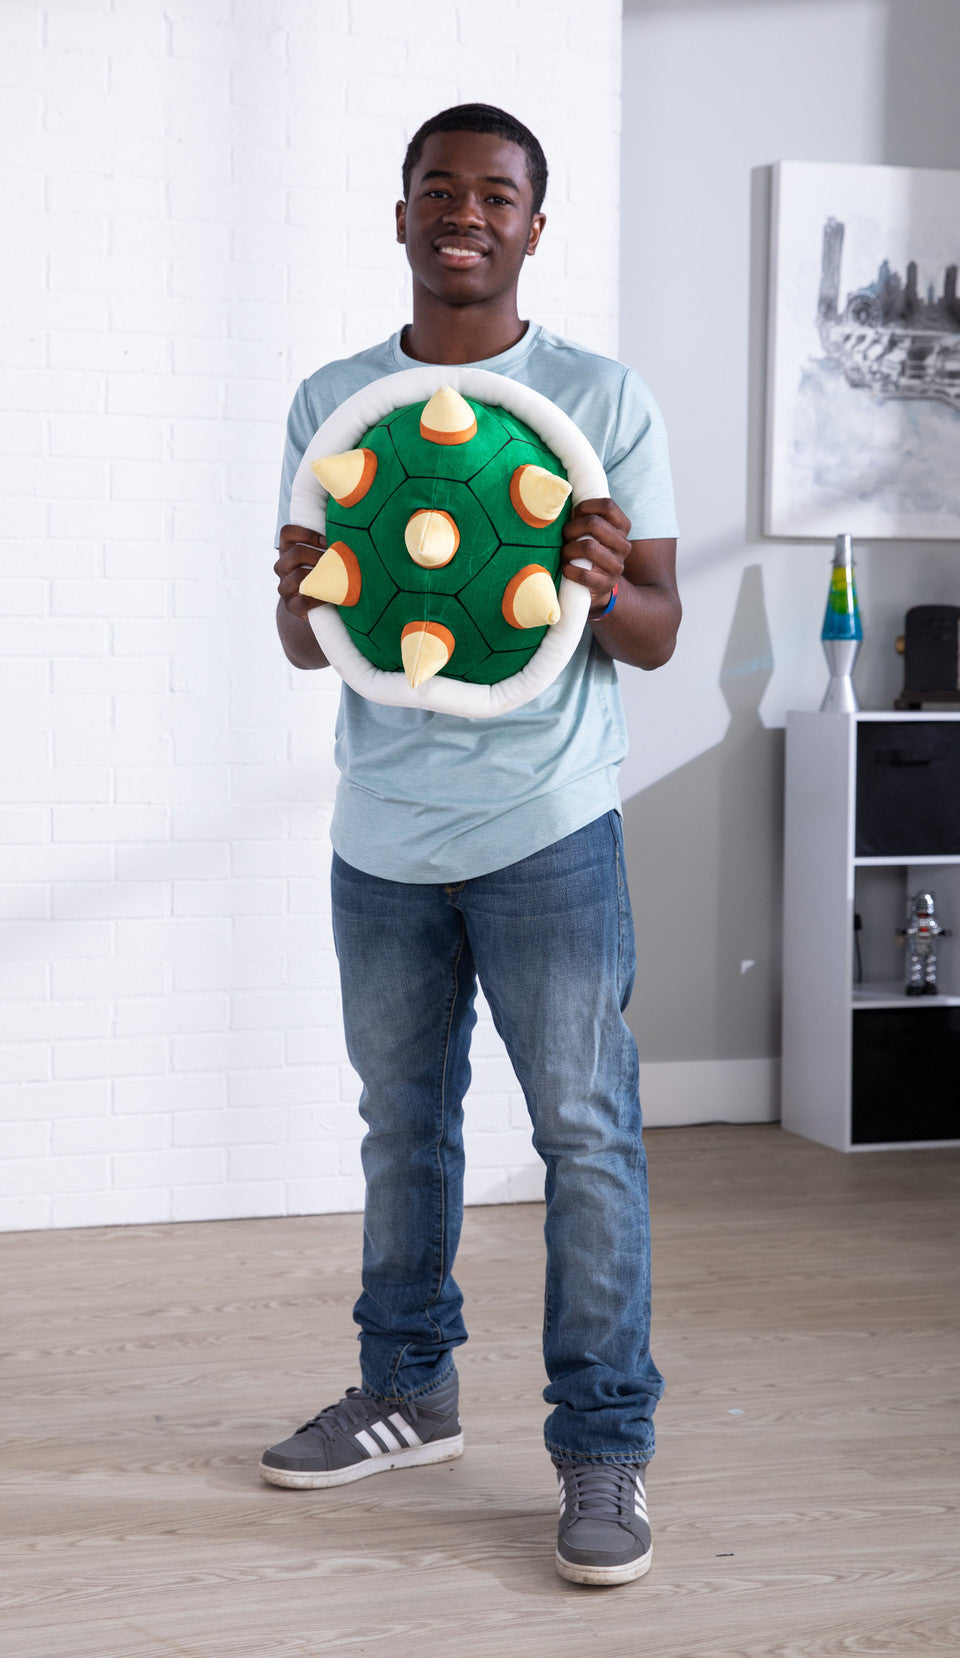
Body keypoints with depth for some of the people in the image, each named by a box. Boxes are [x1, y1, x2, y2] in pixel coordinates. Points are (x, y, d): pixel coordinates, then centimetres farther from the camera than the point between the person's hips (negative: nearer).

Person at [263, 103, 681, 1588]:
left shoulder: (604, 400, -1)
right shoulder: (331, 404, 7)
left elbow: (659, 639, -1)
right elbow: (305, 645, 9)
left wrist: (611, 587, -24)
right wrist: (304, 595, -15)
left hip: (548, 833, -3)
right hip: (381, 838, 4)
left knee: (587, 1131, -3)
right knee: (402, 1123, 14)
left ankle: (604, 1447, 6)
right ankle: (409, 1392, 30)